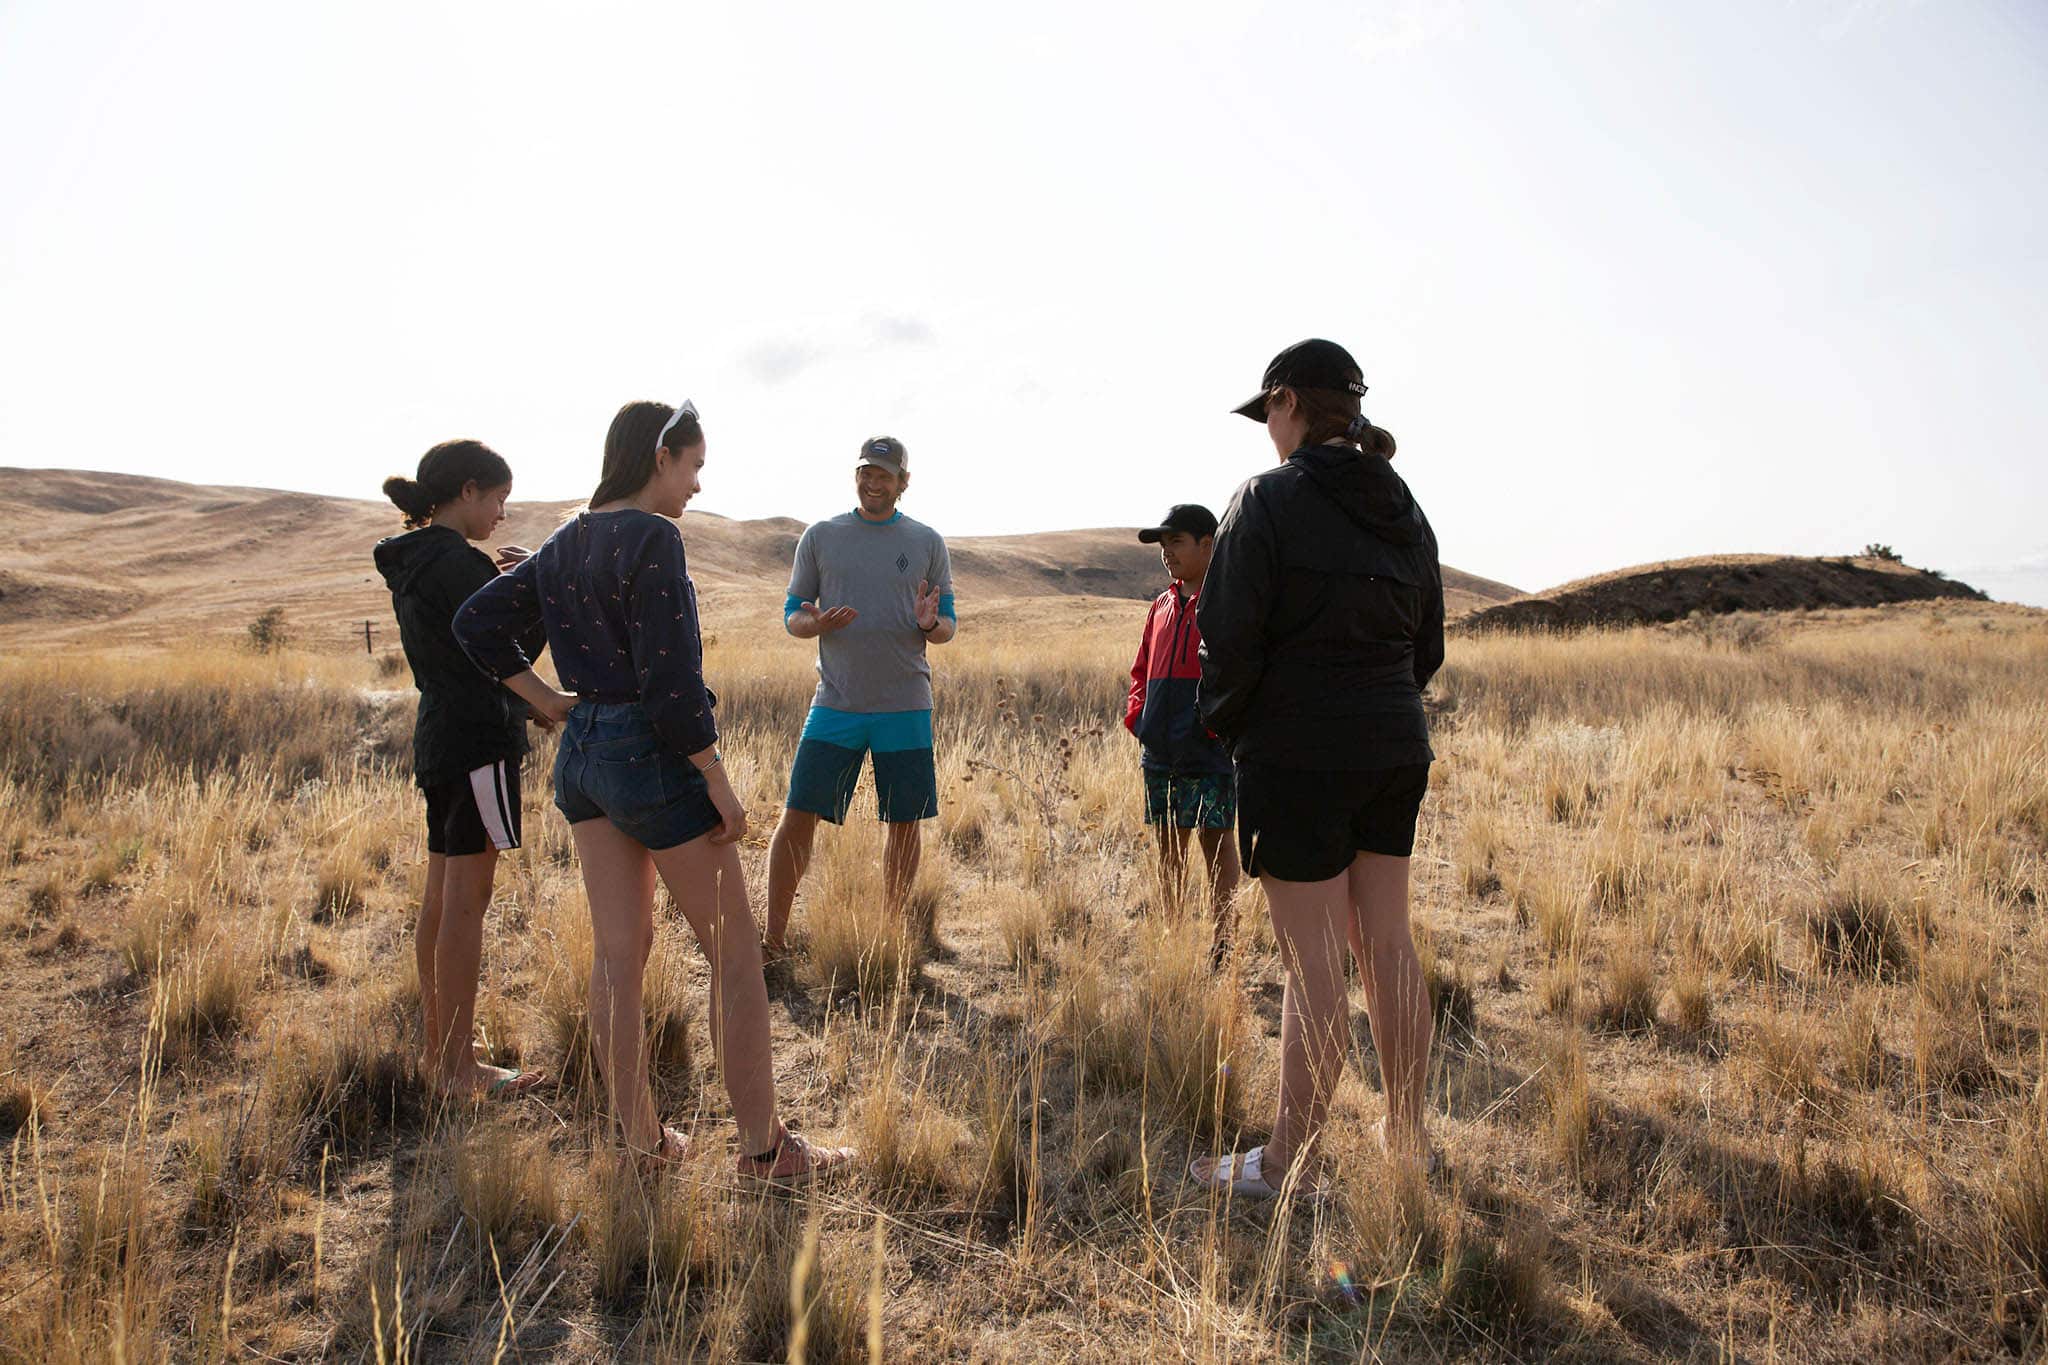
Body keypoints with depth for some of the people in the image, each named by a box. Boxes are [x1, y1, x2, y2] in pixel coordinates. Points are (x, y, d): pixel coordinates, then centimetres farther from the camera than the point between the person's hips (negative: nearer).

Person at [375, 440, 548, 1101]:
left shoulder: (412, 561, 14)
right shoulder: (456, 562, -16)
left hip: (439, 740, 10)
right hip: (479, 739, -10)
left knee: (441, 901, 13)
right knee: (465, 904, -4)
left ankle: (437, 1055, 23)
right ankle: (457, 1066, 3)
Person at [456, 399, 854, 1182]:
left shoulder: (567, 544, 9)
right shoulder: (652, 538, -17)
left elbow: (477, 624, 12)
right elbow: (670, 680, -22)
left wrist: (549, 703, 10)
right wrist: (719, 785, -15)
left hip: (583, 751, 8)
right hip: (655, 757, -8)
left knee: (618, 953, 12)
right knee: (734, 953, 3)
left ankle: (639, 1140, 22)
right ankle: (765, 1147, 12)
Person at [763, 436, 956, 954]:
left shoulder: (927, 542, 7)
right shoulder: (820, 537, 7)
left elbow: (949, 625, 9)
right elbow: (791, 616, 9)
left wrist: (930, 624, -15)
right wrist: (816, 623, -15)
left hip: (905, 707, 1)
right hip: (835, 704, 0)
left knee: (905, 824, 6)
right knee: (797, 818, -4)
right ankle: (774, 937, 9)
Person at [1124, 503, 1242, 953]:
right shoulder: (1162, 607, 16)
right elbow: (1142, 670, 22)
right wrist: (1136, 714, 7)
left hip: (1209, 747, -7)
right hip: (1160, 748, 7)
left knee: (1215, 839, 1)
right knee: (1167, 841, 13)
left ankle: (1221, 939, 9)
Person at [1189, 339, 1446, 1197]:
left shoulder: (1270, 499, -11)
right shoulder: (1402, 508, 11)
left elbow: (1231, 638, -15)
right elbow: (1428, 644, 15)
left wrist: (1225, 724, 1)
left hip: (1299, 755, -7)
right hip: (1395, 748, 7)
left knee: (1312, 962, -1)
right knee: (1387, 944, 15)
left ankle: (1287, 1163, 11)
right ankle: (1407, 1137, 27)